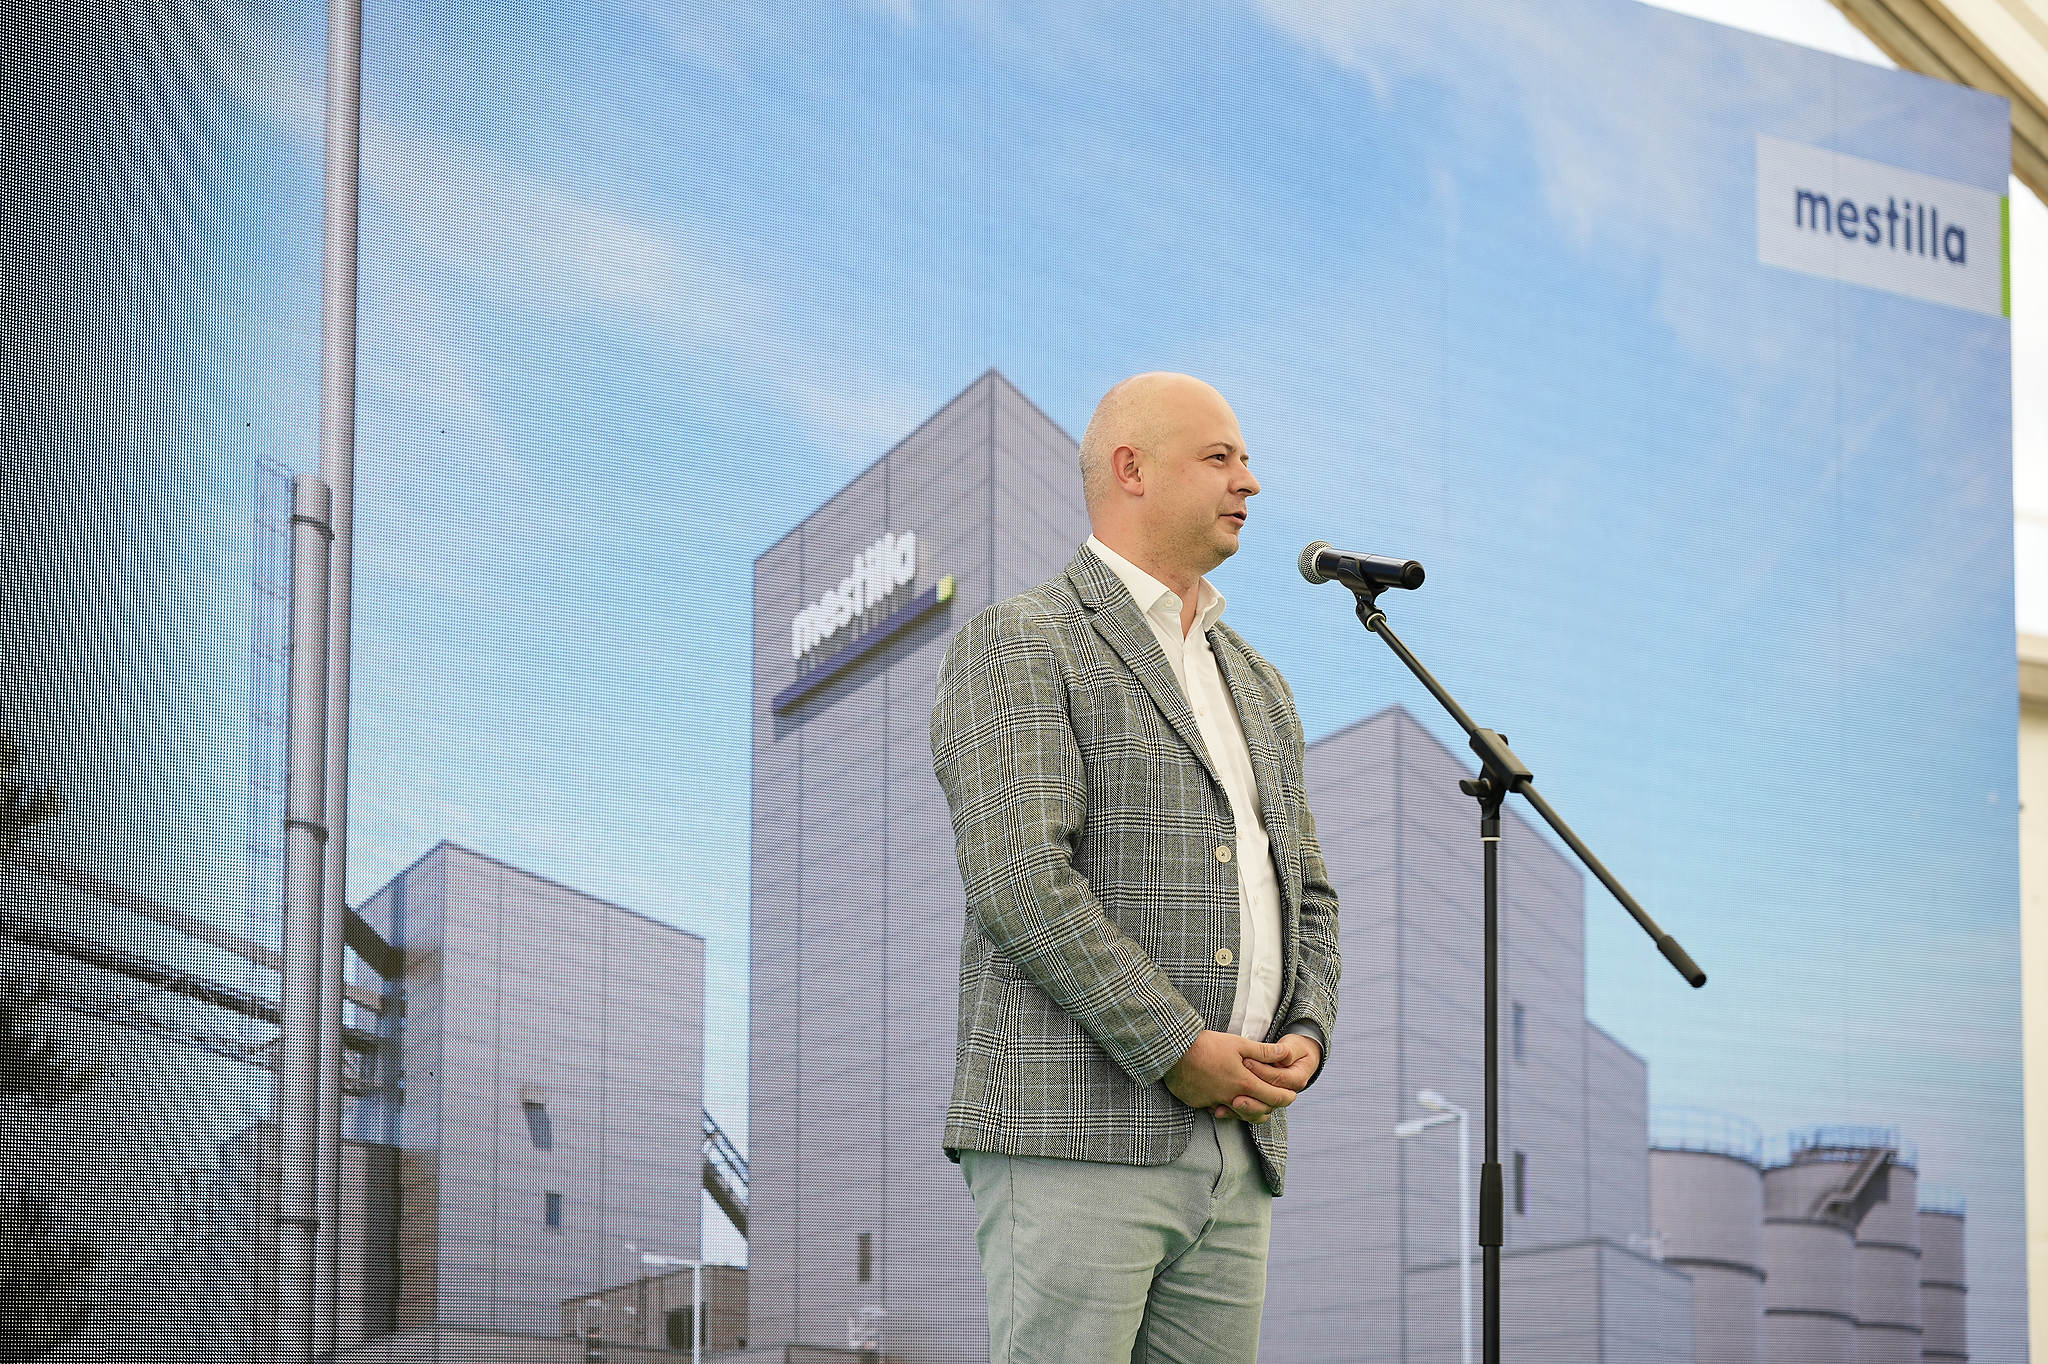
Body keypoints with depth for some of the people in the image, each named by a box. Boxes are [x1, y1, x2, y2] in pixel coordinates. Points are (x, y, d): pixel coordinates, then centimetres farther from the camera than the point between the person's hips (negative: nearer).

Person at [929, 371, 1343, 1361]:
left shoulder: (1254, 686, 24)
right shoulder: (1019, 647, -2)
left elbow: (1304, 896, 24)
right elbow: (1021, 879, -14)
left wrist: (1305, 1040, 3)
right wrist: (1181, 1051, -16)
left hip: (1235, 1150, 8)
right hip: (1070, 1133, -7)